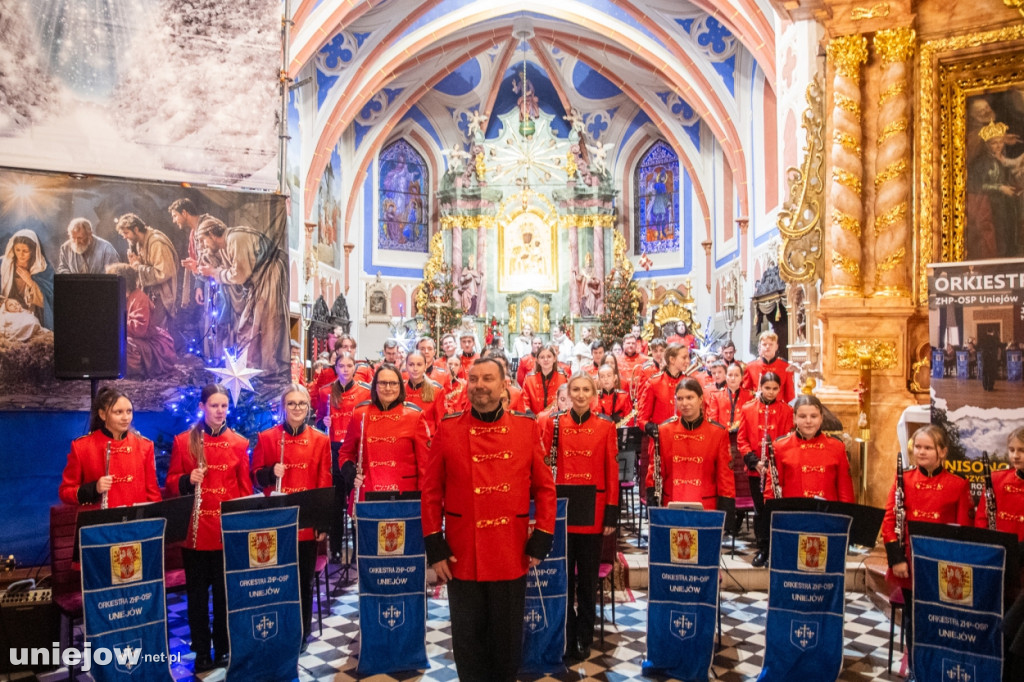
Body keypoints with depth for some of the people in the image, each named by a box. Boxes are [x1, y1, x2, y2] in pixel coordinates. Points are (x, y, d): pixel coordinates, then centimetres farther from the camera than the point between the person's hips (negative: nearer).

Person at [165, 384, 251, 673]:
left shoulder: (239, 443, 2)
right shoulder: (183, 441, 2)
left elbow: (245, 488, 4)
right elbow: (171, 483, 4)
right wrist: (187, 480, -17)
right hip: (195, 532, 0)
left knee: (226, 592, 8)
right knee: (197, 593, 9)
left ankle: (223, 650, 23)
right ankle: (201, 653, 22)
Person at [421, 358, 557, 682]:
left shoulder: (527, 427, -1)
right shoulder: (448, 429, -3)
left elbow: (545, 488, 3)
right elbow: (431, 492, 0)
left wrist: (541, 541, -2)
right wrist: (435, 549, -4)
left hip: (512, 555, 1)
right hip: (462, 556, 0)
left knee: (508, 637, 15)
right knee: (467, 637, 12)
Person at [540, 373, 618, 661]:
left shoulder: (606, 426, 1)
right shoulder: (554, 423, 1)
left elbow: (612, 471, 1)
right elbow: (545, 465, 1)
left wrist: (612, 513, -2)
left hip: (593, 511, 0)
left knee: (588, 576, 11)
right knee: (562, 574, 8)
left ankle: (585, 637, 25)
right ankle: (566, 637, 22)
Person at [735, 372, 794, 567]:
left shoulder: (786, 411, 2)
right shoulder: (747, 409, 3)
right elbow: (741, 440, 1)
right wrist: (754, 461, -10)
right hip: (755, 469, 1)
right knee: (760, 509, 8)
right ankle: (762, 549, 19)